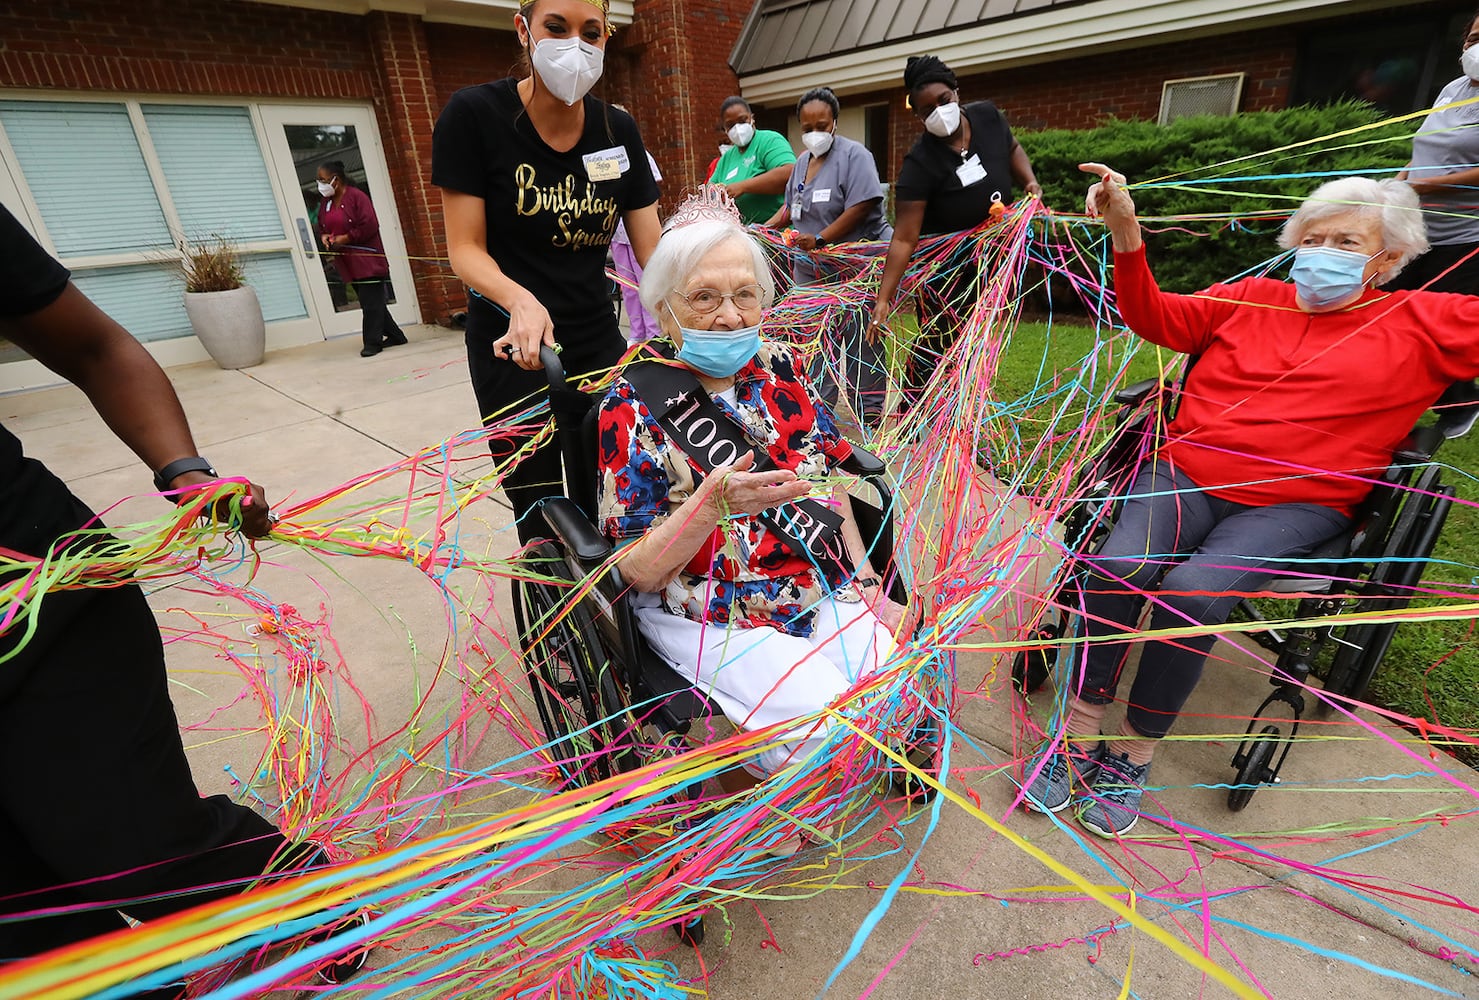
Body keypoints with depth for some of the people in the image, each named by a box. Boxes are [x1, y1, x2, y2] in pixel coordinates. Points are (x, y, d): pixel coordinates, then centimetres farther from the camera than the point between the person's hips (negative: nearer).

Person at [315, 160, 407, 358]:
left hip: (366, 259, -8)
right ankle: (395, 335, 17)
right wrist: (324, 237, 1)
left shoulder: (356, 196, -8)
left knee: (371, 302, -7)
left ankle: (372, 342, -3)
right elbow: (321, 227, 23)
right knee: (371, 302, 9)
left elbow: (370, 226, -15)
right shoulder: (325, 203, 15)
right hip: (347, 263, 8)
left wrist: (346, 238, -14)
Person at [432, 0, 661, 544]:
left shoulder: (619, 131, 2)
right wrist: (521, 300, -30)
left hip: (599, 342, 4)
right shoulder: (474, 114, -9)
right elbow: (466, 249, -9)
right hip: (512, 353, -3)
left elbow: (653, 251, -2)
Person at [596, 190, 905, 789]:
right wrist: (712, 502, -29)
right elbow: (638, 572, -12)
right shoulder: (633, 406, -11)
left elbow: (827, 479, 14)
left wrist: (867, 581, 6)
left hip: (826, 593, 5)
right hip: (714, 621, -4)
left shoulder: (779, 369, 5)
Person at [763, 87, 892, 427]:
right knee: (816, 340, 13)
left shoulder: (853, 154, -9)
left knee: (860, 343, -3)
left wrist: (820, 239, -22)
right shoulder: (802, 162, 15)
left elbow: (861, 207, -19)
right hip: (812, 270, 8)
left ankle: (869, 412, 8)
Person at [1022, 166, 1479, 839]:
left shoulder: (1421, 322, 14)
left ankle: (1134, 752, -9)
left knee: (1190, 594, -31)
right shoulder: (1249, 298, 20)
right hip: (1186, 472, 2)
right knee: (1117, 567, -29)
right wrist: (1125, 233, 1)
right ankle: (1080, 731, -14)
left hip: (1297, 503, -2)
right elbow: (1157, 318, 13)